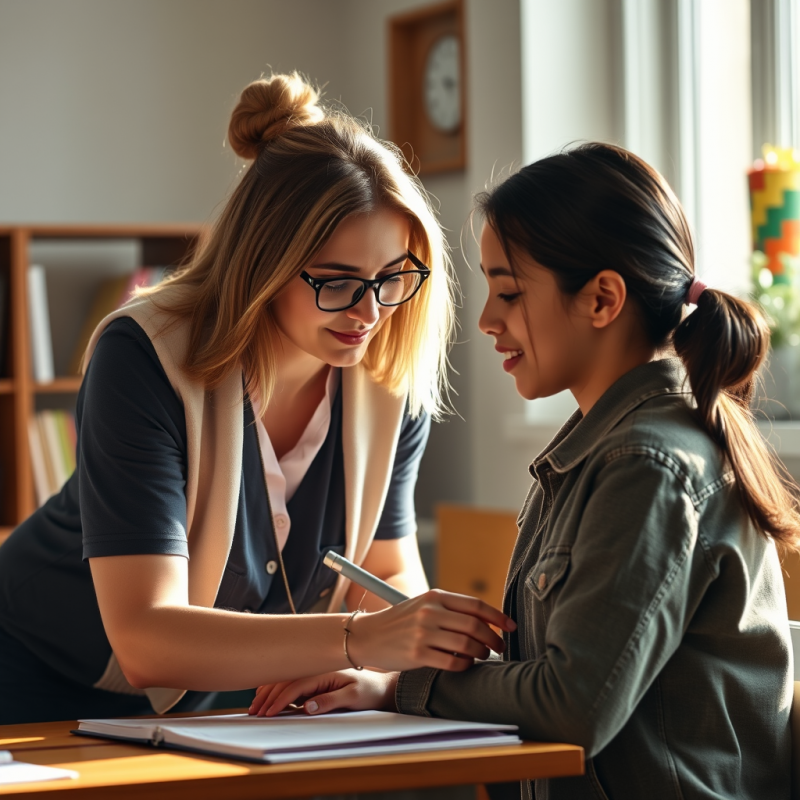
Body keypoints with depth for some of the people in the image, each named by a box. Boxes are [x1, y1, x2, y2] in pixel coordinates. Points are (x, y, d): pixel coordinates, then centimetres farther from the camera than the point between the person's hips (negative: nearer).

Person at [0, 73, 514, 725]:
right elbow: (145, 637, -34)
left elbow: (391, 572, 1)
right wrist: (359, 641, -45)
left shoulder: (395, 382, -11)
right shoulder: (144, 360, -27)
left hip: (214, 697, 3)